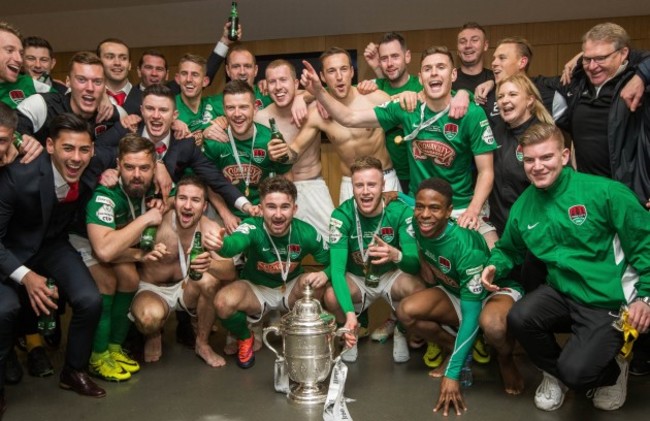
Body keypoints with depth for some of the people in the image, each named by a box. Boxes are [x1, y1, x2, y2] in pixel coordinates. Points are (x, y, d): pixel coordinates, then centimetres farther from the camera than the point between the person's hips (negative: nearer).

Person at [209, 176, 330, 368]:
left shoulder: (306, 233, -22)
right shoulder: (252, 228, -29)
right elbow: (234, 244, -53)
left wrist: (325, 274, -33)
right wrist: (220, 245, -78)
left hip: (291, 289, 1)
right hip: (256, 289, -1)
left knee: (315, 282, -31)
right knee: (223, 302, -31)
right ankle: (244, 338, 5)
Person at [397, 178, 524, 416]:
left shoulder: (466, 246, -36)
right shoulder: (417, 226, -19)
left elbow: (471, 316, -34)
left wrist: (453, 373, -34)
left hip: (499, 289, -6)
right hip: (455, 291, 6)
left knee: (492, 324, -41)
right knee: (406, 312, -20)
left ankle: (506, 359, -5)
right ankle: (456, 349, 4)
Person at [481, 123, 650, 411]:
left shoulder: (604, 192, -14)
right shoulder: (522, 207, 1)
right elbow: (509, 250, 17)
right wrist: (494, 266, -5)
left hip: (610, 302, -4)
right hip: (562, 293, 5)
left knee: (576, 373, -21)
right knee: (519, 317, -25)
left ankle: (612, 370, 20)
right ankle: (555, 372, 9)